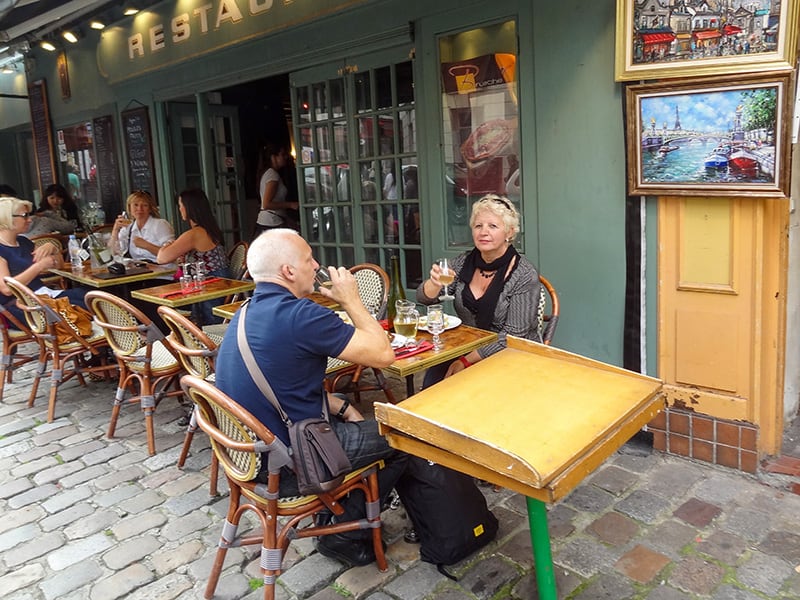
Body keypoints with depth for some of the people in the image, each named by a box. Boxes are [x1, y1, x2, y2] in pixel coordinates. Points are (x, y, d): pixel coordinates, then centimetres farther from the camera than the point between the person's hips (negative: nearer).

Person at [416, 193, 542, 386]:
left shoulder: (524, 275, -11)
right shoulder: (464, 262, 4)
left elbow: (513, 335, -14)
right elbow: (425, 298, 1)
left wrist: (466, 361, -18)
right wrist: (435, 282, -23)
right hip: (466, 349, 4)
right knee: (433, 379, -24)